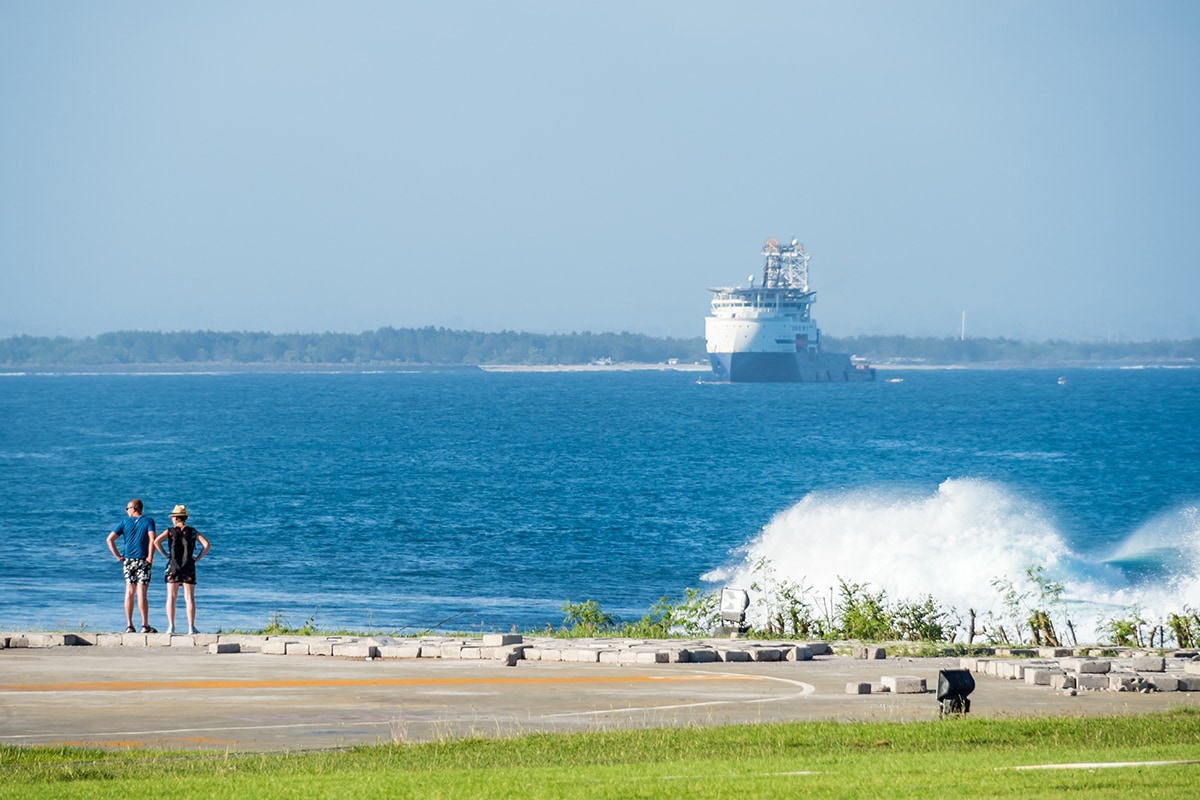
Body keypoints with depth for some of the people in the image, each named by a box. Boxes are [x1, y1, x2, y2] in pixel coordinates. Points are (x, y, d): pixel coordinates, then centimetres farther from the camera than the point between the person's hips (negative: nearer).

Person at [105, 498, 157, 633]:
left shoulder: (125, 522, 5)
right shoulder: (148, 521, -2)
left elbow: (110, 539, -1)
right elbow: (152, 539, -18)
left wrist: (118, 556, 3)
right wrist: (150, 557, -11)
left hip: (128, 561, 2)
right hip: (142, 561, -2)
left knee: (129, 593, 8)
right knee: (141, 594, -3)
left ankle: (129, 625, 6)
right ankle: (145, 626, -4)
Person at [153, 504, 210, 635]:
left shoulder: (170, 532, 0)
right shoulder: (193, 532, 5)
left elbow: (156, 542, -14)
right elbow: (206, 544, -5)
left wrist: (165, 554, -4)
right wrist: (198, 558, 2)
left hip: (173, 567, -1)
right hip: (188, 568, 1)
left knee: (171, 598, 6)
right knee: (189, 599, 2)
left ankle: (171, 627, 2)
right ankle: (191, 627, -2)